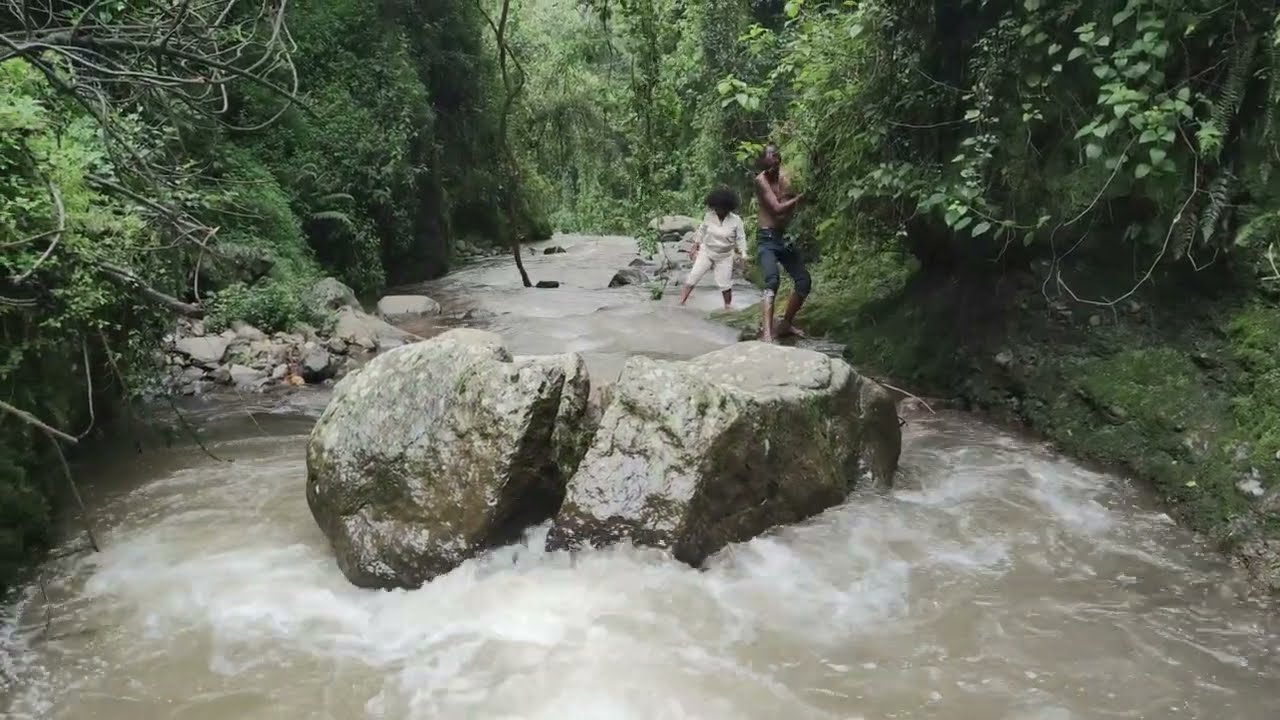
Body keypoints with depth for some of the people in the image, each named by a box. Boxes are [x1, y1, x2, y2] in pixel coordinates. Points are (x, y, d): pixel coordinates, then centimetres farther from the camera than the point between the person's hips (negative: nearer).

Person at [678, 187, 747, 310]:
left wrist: (742, 255, -12)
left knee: (725, 283, 1)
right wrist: (695, 246, 8)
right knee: (693, 276, -6)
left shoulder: (736, 220, -15)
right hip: (706, 252, 1)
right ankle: (680, 302, -3)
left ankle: (727, 306, 22)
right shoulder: (709, 216, -10)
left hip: (725, 257, -1)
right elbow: (702, 231, 5)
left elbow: (741, 239, -7)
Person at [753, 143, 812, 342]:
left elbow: (790, 206, -7)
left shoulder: (786, 177, 6)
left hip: (785, 237, 6)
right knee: (772, 281, -25)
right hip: (767, 238, -6)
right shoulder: (761, 180, -9)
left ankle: (785, 324, 21)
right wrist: (799, 198, -14)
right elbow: (778, 208, -18)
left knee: (804, 281, 4)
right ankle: (767, 332, -35)